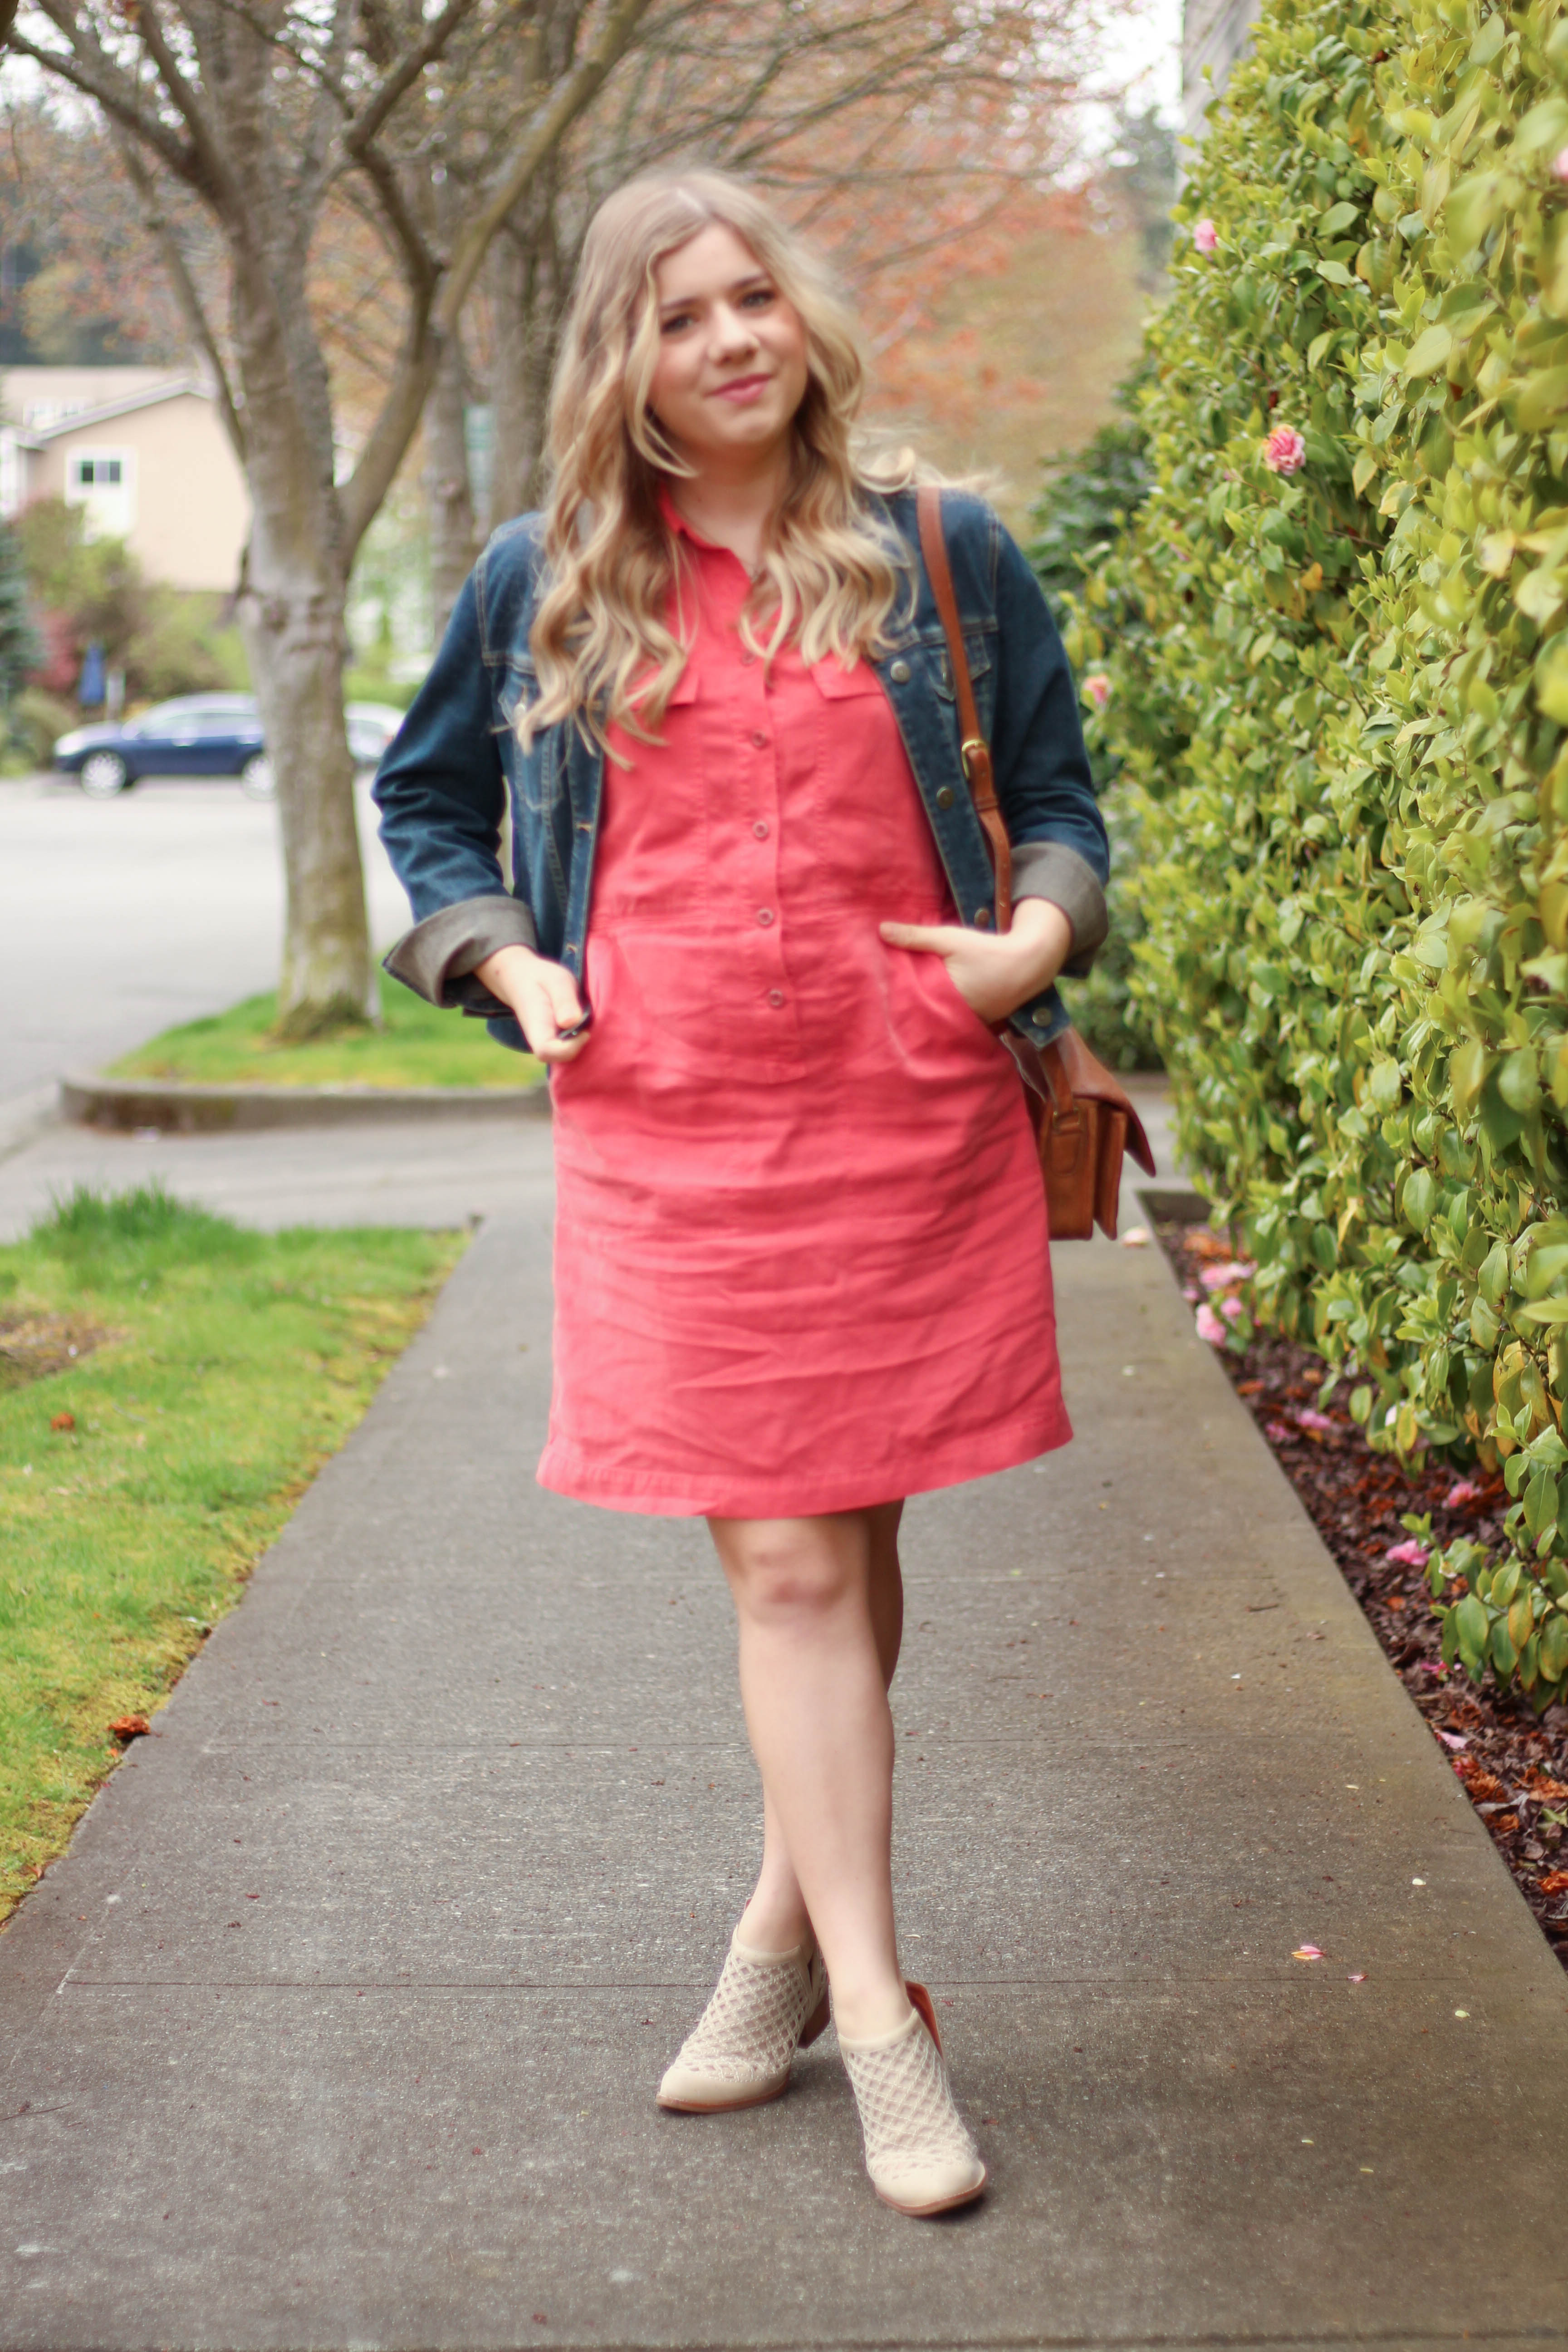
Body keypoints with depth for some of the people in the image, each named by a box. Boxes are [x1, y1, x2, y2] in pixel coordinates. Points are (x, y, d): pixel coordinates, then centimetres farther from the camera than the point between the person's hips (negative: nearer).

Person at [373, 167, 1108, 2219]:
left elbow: (1057, 789, 16)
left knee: (855, 1545, 9)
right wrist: (500, 957, 5)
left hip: (910, 1123, 1)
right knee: (782, 1562, -4)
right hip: (671, 1134, -1)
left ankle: (791, 1924, 28)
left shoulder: (945, 557, 6)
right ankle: (879, 2019, 0)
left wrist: (1046, 922, -4)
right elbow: (426, 793, 21)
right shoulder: (543, 583, 7)